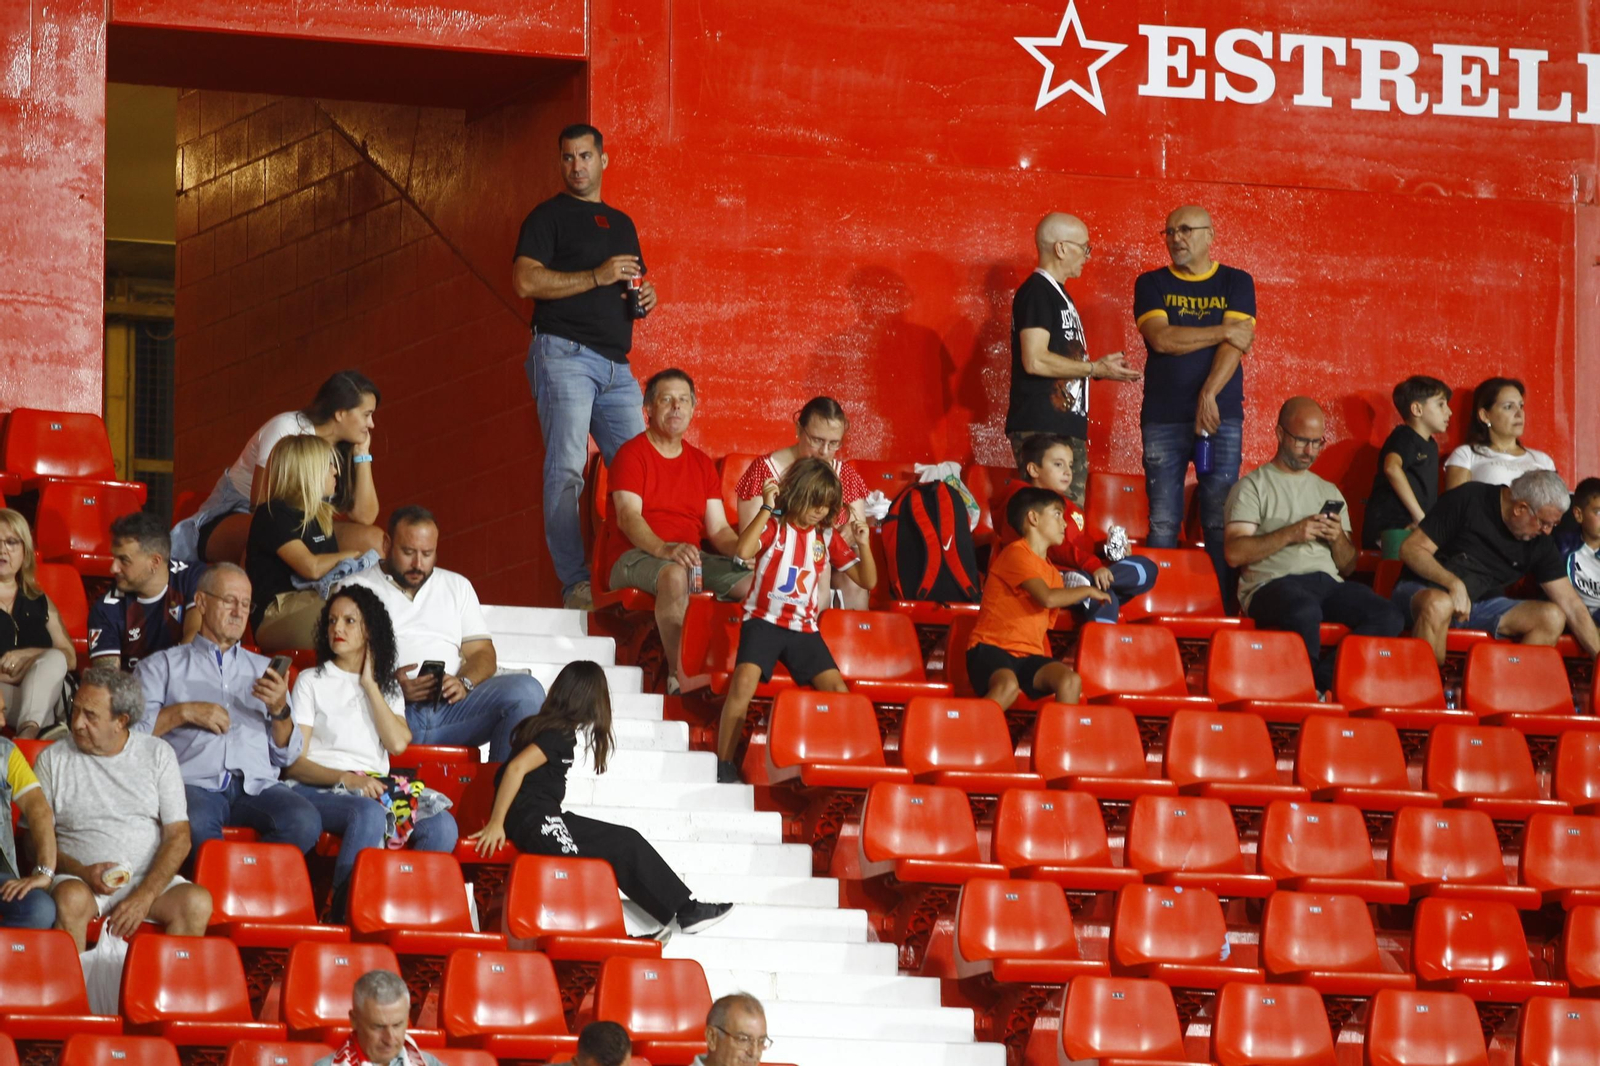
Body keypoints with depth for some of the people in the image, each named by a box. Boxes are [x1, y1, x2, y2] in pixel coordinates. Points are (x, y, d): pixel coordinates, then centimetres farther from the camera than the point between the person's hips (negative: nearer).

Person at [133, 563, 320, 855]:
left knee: (305, 822, -31)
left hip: (256, 784, 3)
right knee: (195, 825, -40)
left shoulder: (263, 669, 28)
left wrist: (279, 711, 3)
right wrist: (184, 712, -3)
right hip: (195, 783, -3)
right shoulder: (162, 665, 20)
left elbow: (287, 756, 21)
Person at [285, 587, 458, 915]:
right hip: (319, 789, -4)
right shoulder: (312, 681, 12)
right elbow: (295, 763, 0)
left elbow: (398, 744, 1)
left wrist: (369, 685, 6)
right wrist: (347, 779, -17)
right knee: (370, 813, -40)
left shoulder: (387, 687, 23)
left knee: (442, 825, -27)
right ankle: (343, 912, -41)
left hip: (375, 790, 4)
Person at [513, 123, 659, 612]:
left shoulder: (621, 224, 23)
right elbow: (526, 281, -10)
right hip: (564, 353, -7)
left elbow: (635, 281, 33)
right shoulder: (549, 216, 3)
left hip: (616, 364, 7)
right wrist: (597, 277, -15)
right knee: (566, 468, -13)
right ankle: (575, 584, -16)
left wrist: (645, 296, 8)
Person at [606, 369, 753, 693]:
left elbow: (719, 529, 15)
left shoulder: (701, 463, 21)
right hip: (636, 557, -6)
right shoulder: (633, 454, 1)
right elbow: (628, 517, -14)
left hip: (691, 557, 6)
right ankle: (680, 674, -38)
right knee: (675, 574, -41)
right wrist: (665, 549, -32)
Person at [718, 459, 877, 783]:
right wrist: (766, 507, -22)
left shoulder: (827, 537, 9)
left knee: (837, 690, -11)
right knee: (745, 679, -27)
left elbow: (867, 581, 11)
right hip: (764, 621, -5)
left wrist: (862, 543, -6)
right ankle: (724, 764, -18)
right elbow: (743, 551, -26)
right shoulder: (773, 526, -4)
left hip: (804, 628, 5)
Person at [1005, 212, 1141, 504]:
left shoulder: (1057, 294, 21)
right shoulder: (1036, 293, -10)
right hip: (1041, 432, -10)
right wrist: (1096, 369, -12)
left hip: (1068, 430, 10)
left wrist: (1101, 367, 12)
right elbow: (1035, 360, -20)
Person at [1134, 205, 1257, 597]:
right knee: (1163, 522, -3)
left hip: (1221, 417, -1)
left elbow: (1237, 345, -4)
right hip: (1163, 418, 1)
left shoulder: (1236, 283, 8)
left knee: (1220, 522, -5)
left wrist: (1208, 396, -17)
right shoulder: (1152, 284, 10)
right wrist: (1223, 332, -6)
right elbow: (1161, 338, -6)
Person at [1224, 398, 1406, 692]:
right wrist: (1290, 534, -10)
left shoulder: (1328, 491, 28)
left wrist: (1338, 538, 3)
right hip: (1272, 585, -5)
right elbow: (1234, 553, -4)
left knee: (1388, 618, -26)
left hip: (1327, 581, 5)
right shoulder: (1253, 486, 11)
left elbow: (1347, 567, 24)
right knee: (1305, 612, -42)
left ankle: (1321, 677, -26)